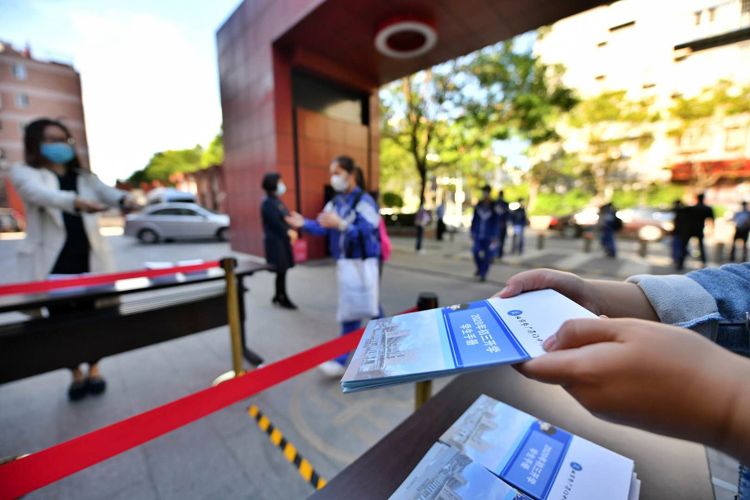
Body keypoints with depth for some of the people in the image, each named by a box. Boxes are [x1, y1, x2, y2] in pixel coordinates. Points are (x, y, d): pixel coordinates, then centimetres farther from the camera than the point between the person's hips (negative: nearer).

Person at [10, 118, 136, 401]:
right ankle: (76, 374, 22)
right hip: (51, 261, -2)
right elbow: (42, 195, -20)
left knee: (91, 316, 6)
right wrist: (75, 202, -42)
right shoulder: (23, 173, 4)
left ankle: (94, 370, 22)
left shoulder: (85, 177, 15)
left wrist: (124, 200, -32)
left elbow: (107, 193, -6)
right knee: (61, 319, 5)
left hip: (90, 258, 2)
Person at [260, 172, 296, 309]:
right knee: (281, 270, -1)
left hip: (282, 240, 9)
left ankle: (278, 296, 25)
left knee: (282, 270, 12)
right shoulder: (268, 202, -13)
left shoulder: (277, 200, 15)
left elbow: (285, 218, 13)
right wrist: (288, 232, -10)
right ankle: (283, 298, 11)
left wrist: (290, 231, -1)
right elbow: (276, 223, -19)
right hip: (275, 241, -8)